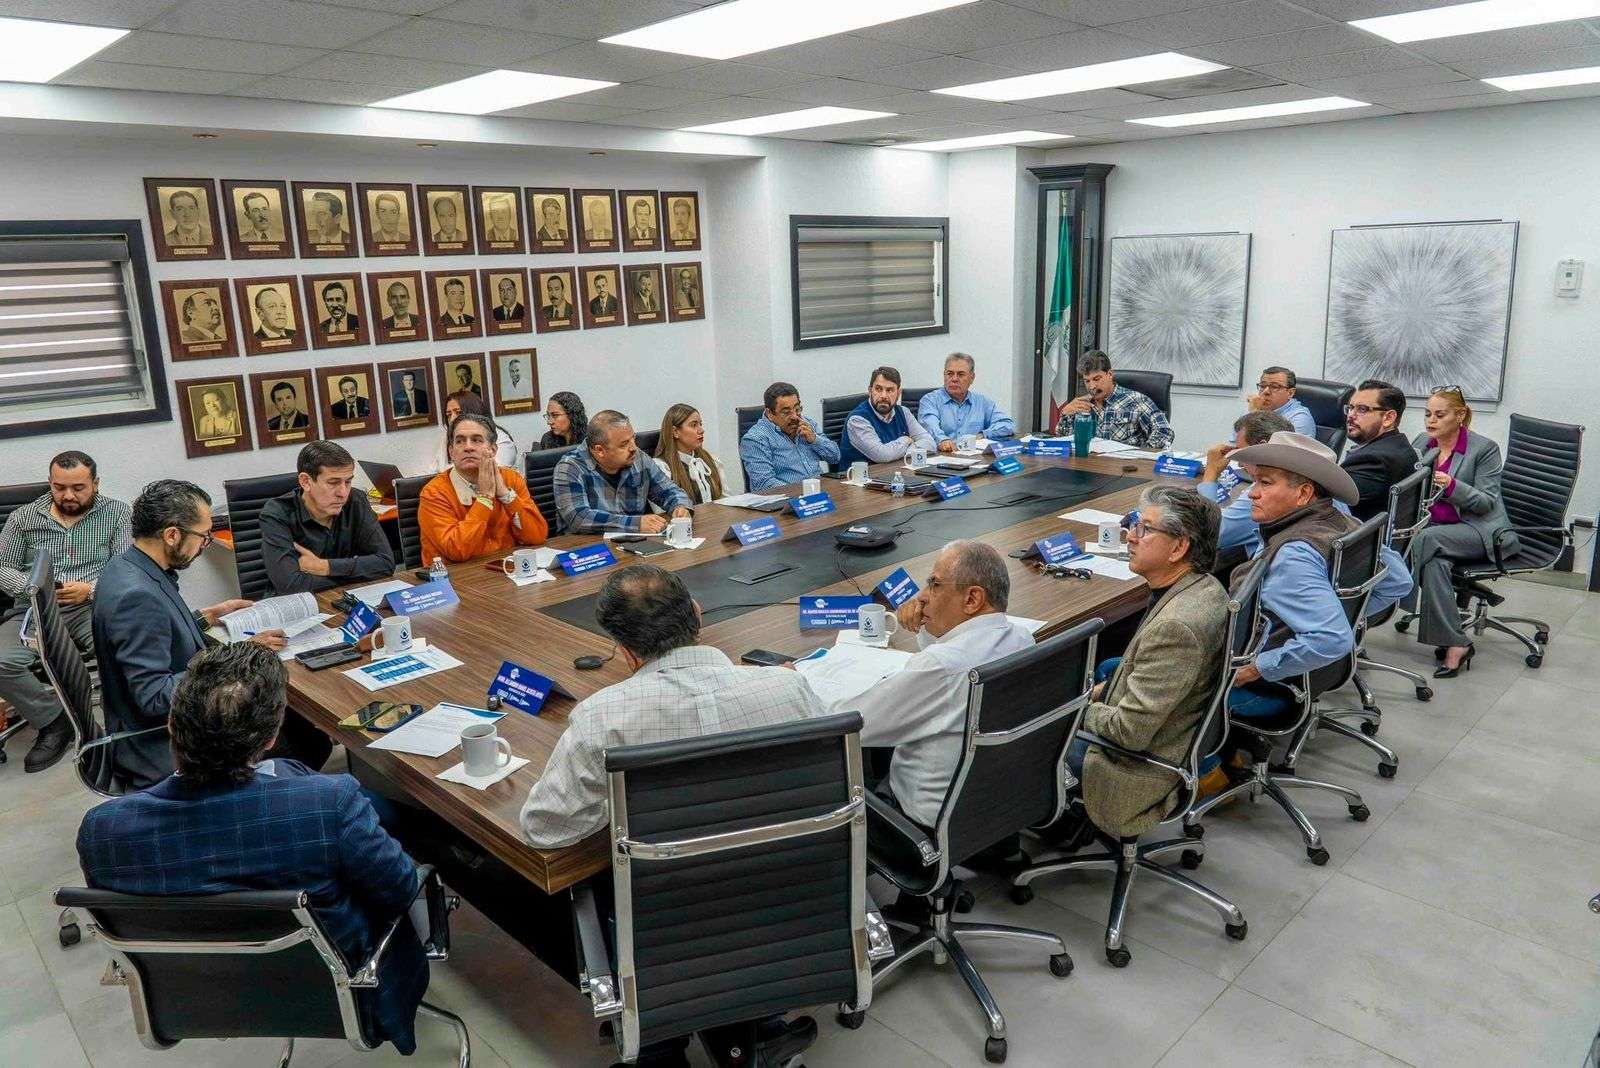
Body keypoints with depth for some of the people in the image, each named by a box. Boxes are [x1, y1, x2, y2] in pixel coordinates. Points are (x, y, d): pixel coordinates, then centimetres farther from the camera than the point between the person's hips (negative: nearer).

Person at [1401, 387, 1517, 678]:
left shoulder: (1485, 448, -5)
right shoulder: (1422, 443, 9)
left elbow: (1487, 502, -8)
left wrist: (1452, 486, -26)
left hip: (1480, 529, -4)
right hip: (1435, 526, 4)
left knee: (1428, 539, -34)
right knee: (1435, 562, -32)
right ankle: (1455, 644, -28)